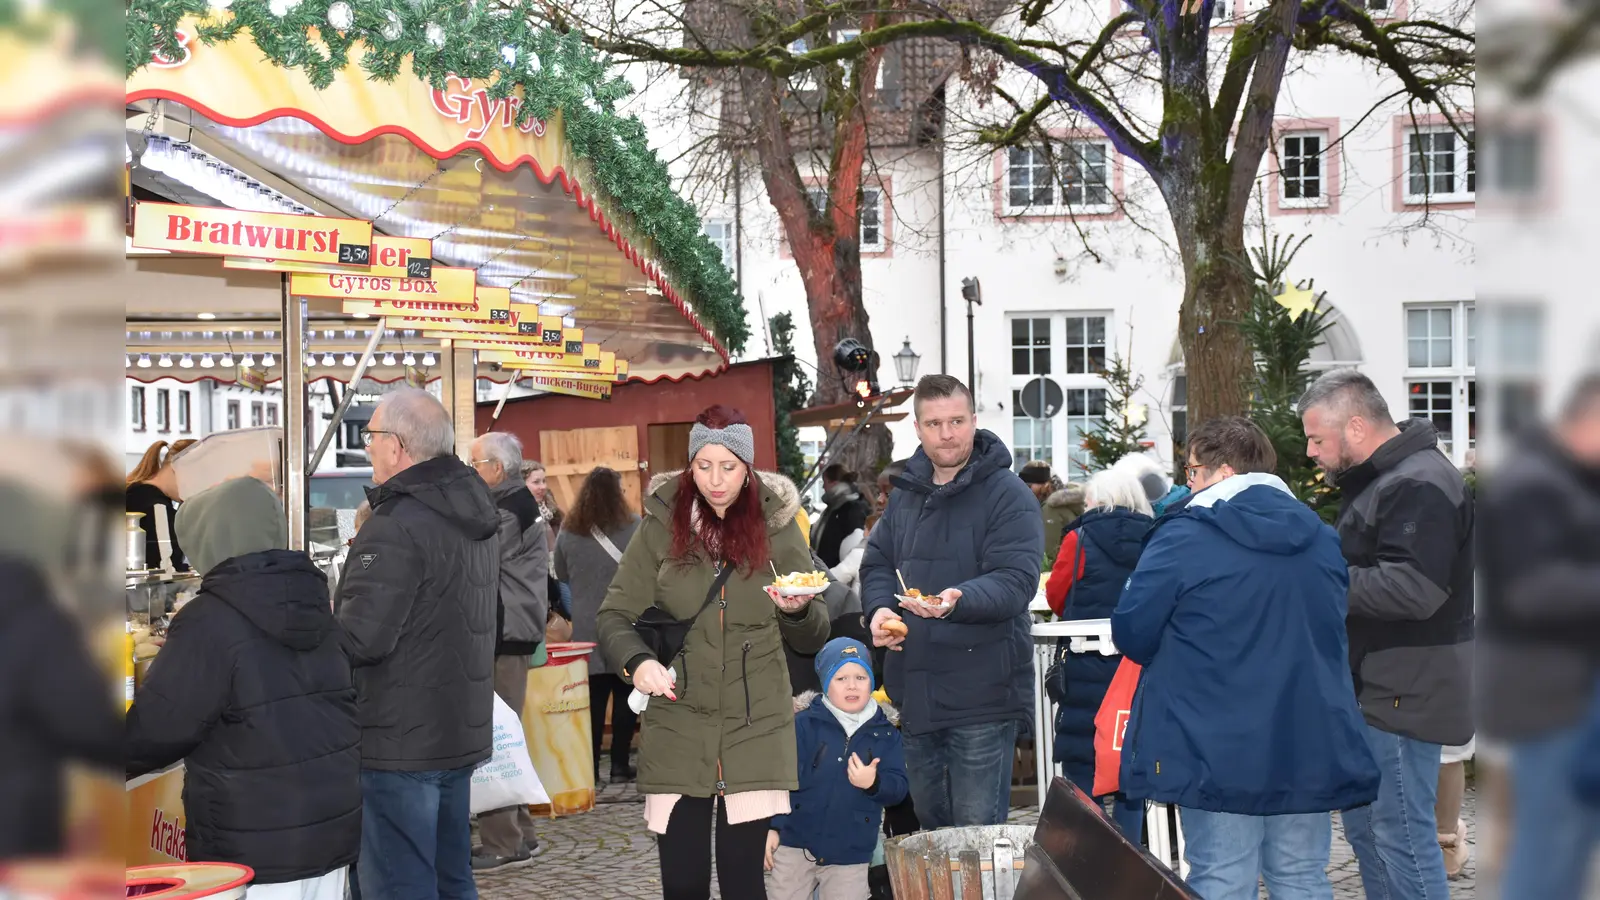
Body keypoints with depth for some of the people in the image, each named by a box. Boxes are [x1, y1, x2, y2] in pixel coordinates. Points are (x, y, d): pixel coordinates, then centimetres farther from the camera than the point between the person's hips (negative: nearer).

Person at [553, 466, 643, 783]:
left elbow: (562, 576, 12)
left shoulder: (568, 534, -1)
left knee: (594, 697, 6)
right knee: (625, 695, 5)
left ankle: (590, 766, 6)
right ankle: (619, 765, 5)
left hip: (587, 628, 2)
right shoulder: (635, 528, -8)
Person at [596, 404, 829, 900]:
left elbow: (813, 639, 7)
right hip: (677, 729, 0)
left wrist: (798, 611, -16)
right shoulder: (661, 525, 0)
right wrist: (636, 661, -18)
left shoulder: (777, 526, 3)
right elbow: (613, 616, 2)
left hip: (756, 729, 0)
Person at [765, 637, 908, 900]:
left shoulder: (885, 733, 4)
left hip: (851, 855, 2)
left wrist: (874, 783, -21)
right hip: (796, 843, -1)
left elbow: (899, 788, 0)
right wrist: (772, 826, -10)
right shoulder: (804, 723, -5)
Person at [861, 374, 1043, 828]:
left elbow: (1017, 579, -19)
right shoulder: (907, 493, 13)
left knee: (977, 828, -3)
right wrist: (879, 608, -4)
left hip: (981, 693, -7)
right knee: (929, 820, 19)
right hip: (916, 688, 7)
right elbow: (877, 562, 18)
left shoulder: (1008, 495, -9)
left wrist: (958, 600, -38)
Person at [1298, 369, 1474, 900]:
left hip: (1404, 693, -11)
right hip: (1376, 689, 11)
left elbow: (1413, 588, -29)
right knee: (1364, 828, 18)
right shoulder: (1380, 479, 15)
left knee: (1401, 835, -5)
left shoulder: (1419, 486, -19)